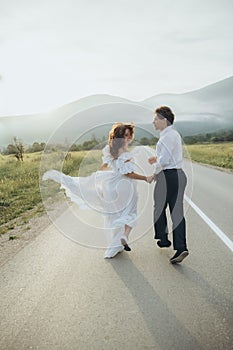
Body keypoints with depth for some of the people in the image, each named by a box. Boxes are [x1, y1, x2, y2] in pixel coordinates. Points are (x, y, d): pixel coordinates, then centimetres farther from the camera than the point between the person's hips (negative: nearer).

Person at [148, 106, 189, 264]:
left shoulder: (167, 136, -15)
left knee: (159, 209, 12)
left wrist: (155, 172, -4)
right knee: (177, 211, 4)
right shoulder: (175, 134, 16)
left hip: (167, 176, -9)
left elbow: (164, 160, -21)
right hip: (179, 175, 9)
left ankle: (163, 239, 27)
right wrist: (157, 158, 17)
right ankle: (181, 247, 0)